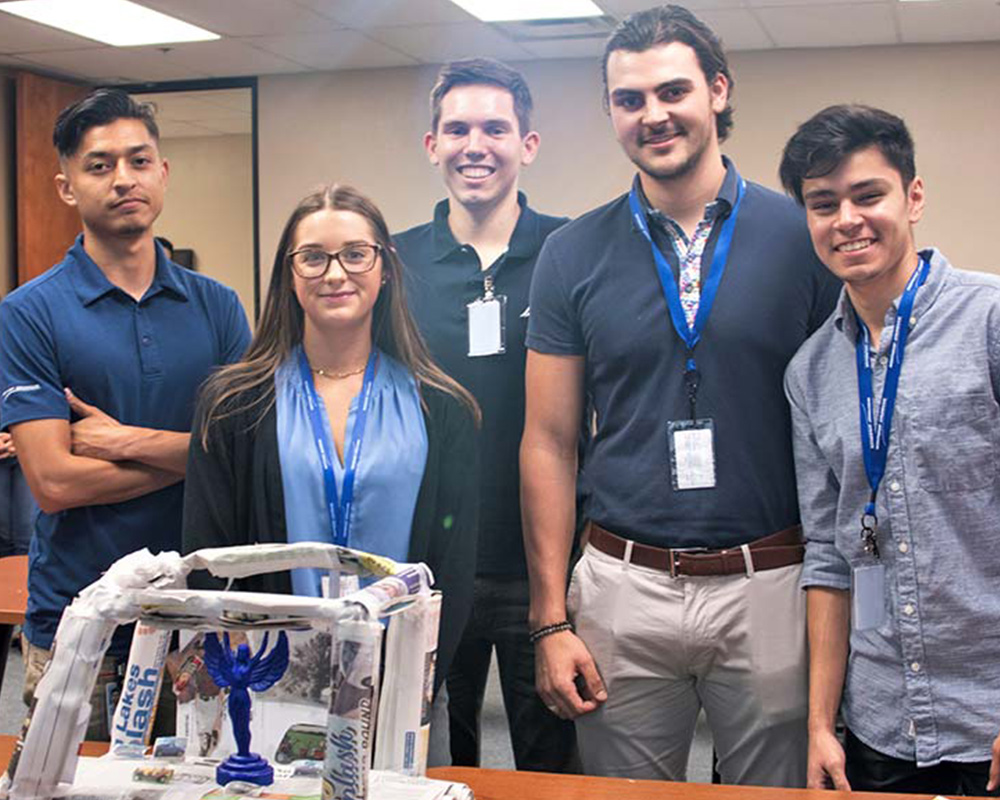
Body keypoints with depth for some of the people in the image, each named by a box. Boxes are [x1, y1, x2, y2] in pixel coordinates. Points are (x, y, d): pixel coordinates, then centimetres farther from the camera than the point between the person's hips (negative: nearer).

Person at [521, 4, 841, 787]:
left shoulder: (802, 236, -2)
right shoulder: (574, 255, 1)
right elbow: (550, 442, 3)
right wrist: (551, 620, -2)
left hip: (769, 584, -1)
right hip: (624, 584, 1)